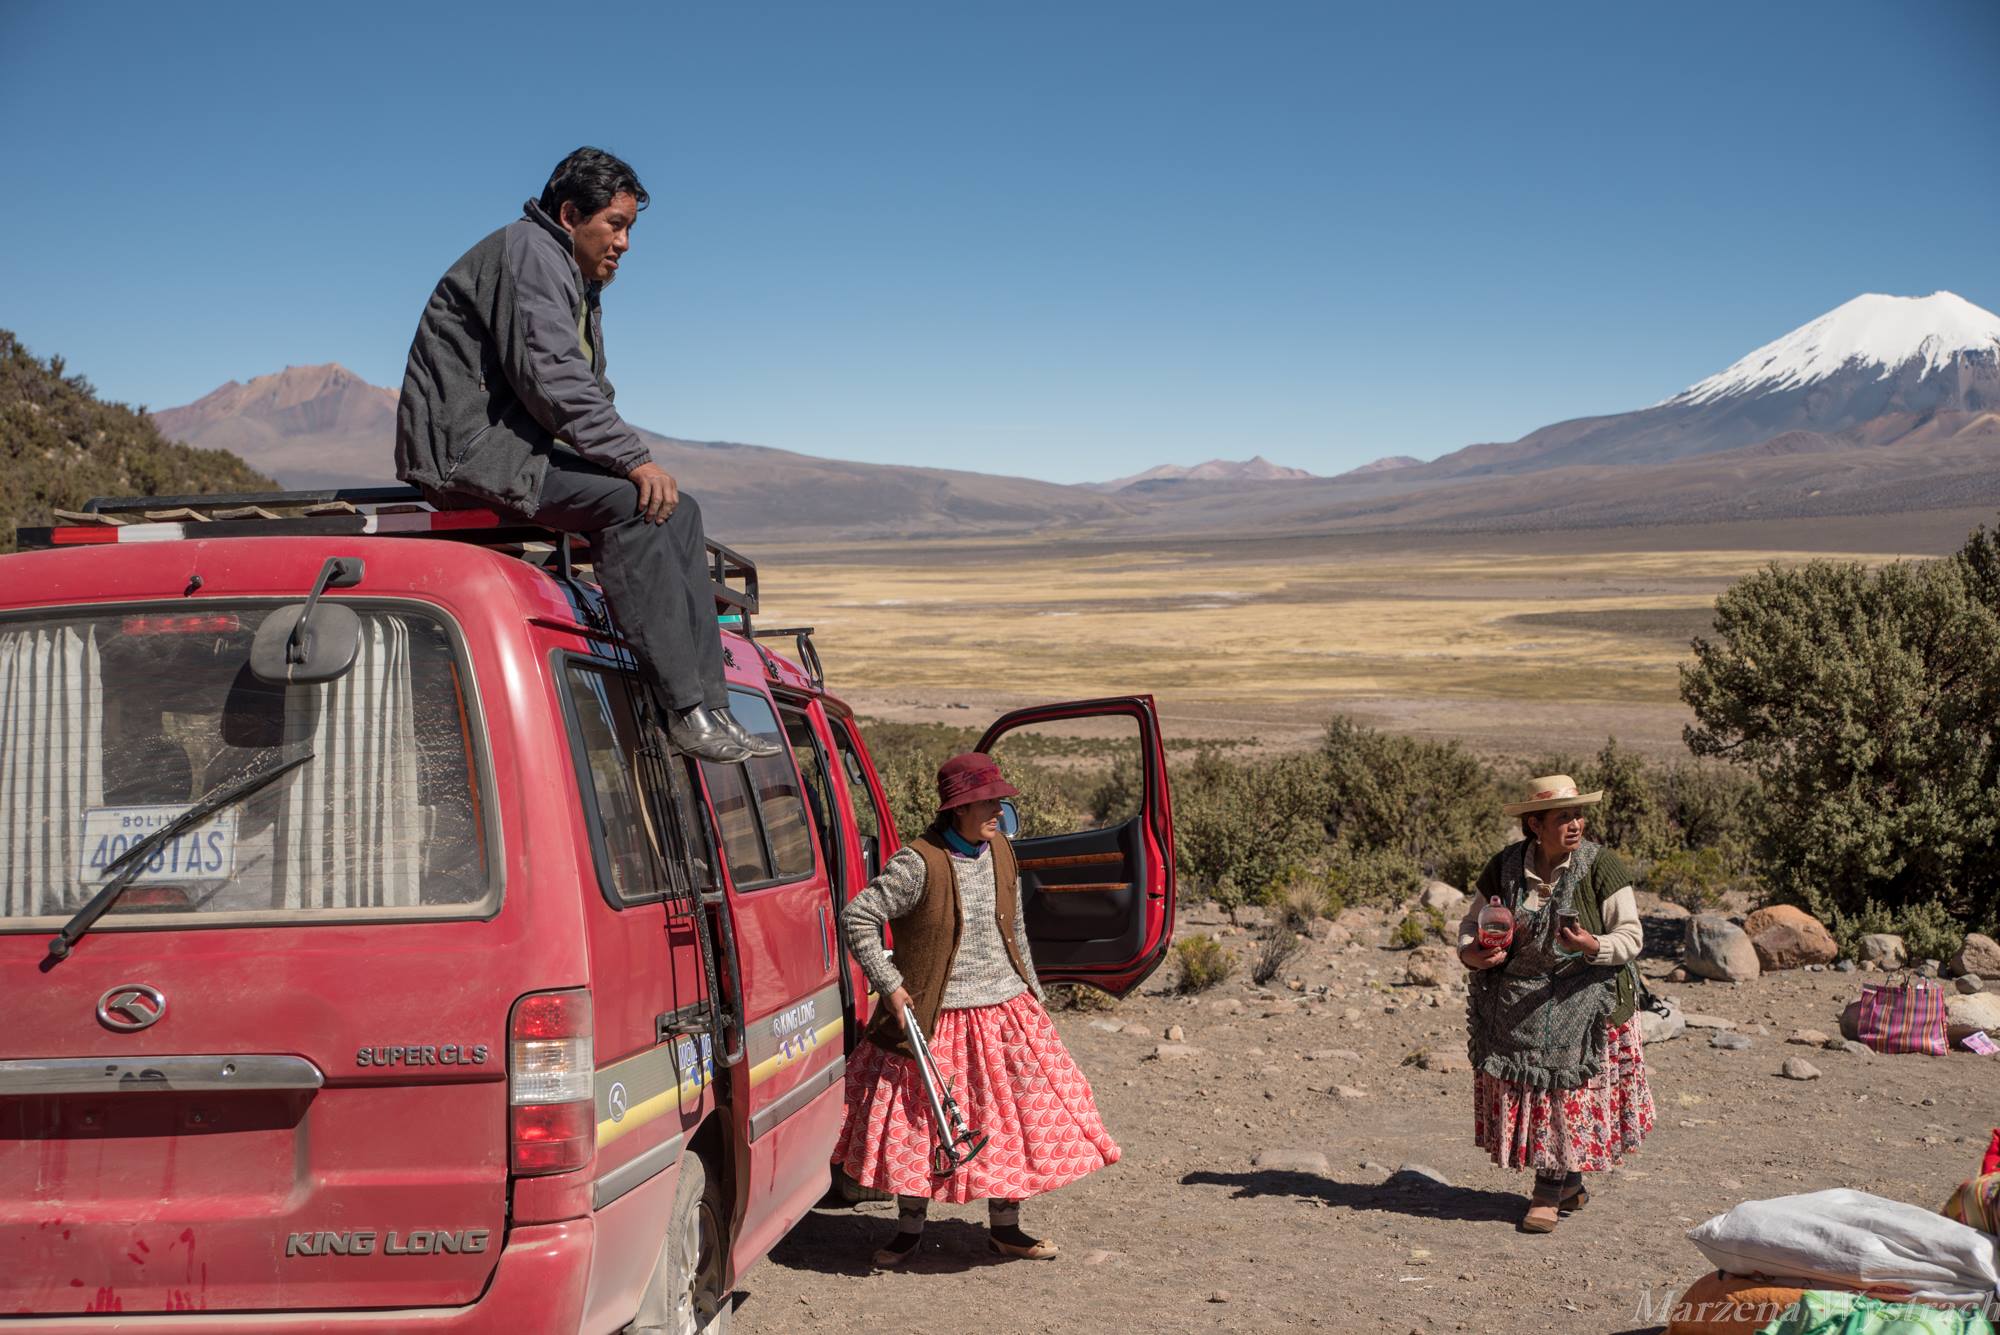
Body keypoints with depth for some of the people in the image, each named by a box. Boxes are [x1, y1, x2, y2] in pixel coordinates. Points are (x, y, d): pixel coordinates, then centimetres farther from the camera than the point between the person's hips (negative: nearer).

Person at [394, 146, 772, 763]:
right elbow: (549, 377, -23)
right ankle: (687, 711, -29)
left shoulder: (576, 280, 24)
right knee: (630, 503, -27)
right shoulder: (527, 252, -10)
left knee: (677, 509, 0)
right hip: (469, 448, -11)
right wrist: (634, 459, -25)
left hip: (510, 447, 11)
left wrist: (629, 461, 1)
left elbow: (585, 390, 20)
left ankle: (710, 707, -9)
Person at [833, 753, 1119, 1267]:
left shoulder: (1001, 853, 4)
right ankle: (910, 1229, 21)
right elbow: (857, 917, -15)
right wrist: (889, 984, -16)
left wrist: (1032, 993, 18)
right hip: (932, 1018, -5)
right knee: (918, 1121, 3)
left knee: (1013, 1117, 8)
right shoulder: (919, 863, -16)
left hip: (1005, 1012, 5)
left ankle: (1004, 1228, 23)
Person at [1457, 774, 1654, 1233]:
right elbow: (1471, 923, 10)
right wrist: (1471, 954, -12)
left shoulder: (1601, 866, -8)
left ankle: (1550, 1193, 11)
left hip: (1582, 1000, -3)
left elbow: (1631, 936, -7)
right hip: (1514, 1002, 3)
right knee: (1522, 1091, 5)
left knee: (1571, 1092, -3)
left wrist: (1593, 947, -28)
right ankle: (1569, 1186, 22)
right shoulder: (1505, 866, 0)